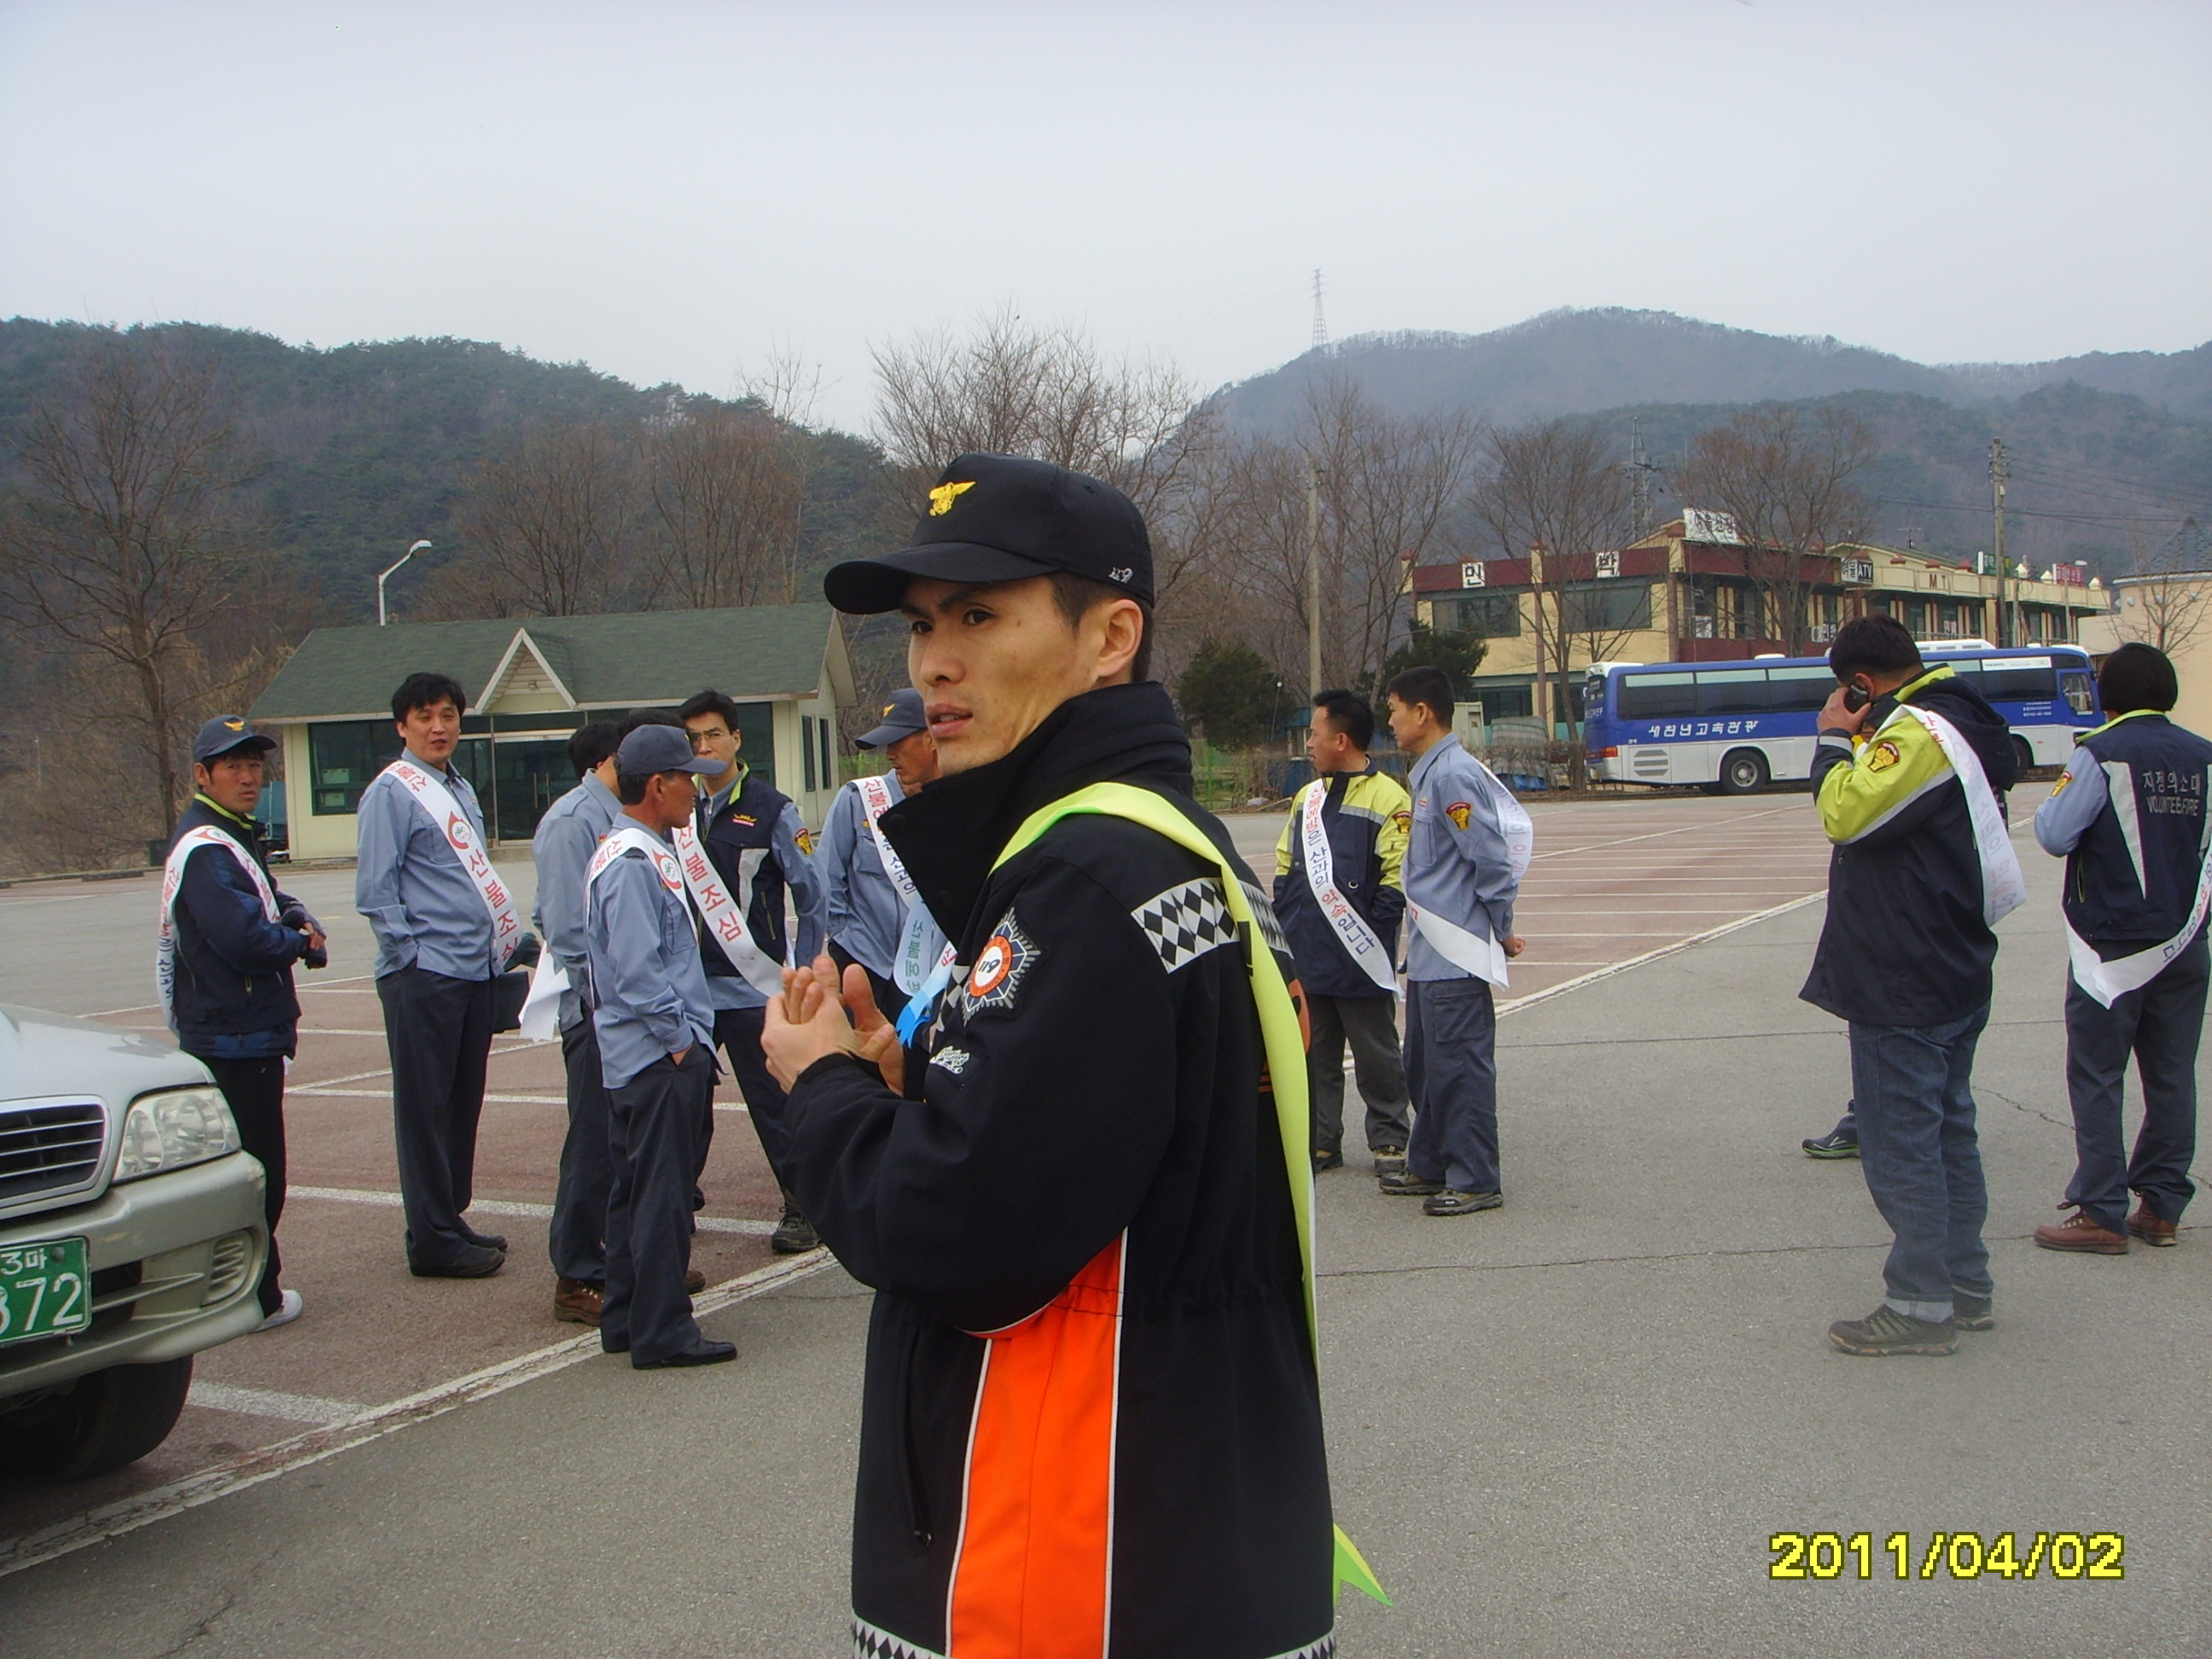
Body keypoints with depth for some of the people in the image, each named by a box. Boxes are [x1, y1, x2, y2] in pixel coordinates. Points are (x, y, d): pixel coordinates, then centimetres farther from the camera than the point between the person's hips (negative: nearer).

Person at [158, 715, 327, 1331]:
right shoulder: (206, 849, -18)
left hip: (249, 1034, 11)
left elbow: (275, 904, 16)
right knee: (256, 1170, -2)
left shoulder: (236, 840, 17)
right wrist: (299, 942, -9)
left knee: (256, 1167, 19)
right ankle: (256, 1299, 6)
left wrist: (305, 928, -6)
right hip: (235, 1040, -11)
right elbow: (245, 939, -28)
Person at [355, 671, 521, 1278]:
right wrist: (410, 956, -15)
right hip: (424, 974, -8)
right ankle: (433, 1241, 4)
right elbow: (375, 891, -12)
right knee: (426, 1107, -2)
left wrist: (498, 948, 15)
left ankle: (451, 1219, 23)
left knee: (463, 1103, 13)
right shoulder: (392, 791, -7)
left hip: (474, 971, 8)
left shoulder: (462, 790, 18)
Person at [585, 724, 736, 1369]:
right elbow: (638, 971, -23)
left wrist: (688, 1034, 16)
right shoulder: (633, 861, -17)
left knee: (636, 1189, 16)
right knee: (662, 1193, -4)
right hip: (659, 1057, -11)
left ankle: (626, 1320, 25)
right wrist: (681, 1038, -16)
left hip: (647, 1056, 11)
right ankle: (662, 1332, 2)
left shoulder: (643, 853, 15)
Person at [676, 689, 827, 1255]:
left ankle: (802, 1210, 12)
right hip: (685, 990, 3)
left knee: (773, 1104, 1)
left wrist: (802, 975, 1)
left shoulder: (770, 809, -2)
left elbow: (812, 896, 1)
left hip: (750, 989, -3)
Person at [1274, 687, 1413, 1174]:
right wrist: (1283, 923, 8)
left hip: (1361, 965, -7)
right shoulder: (1308, 797, 15)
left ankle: (1388, 1142, 15)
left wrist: (1371, 932, -18)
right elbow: (1285, 866, 19)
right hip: (1306, 960, 7)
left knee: (1377, 1055, 5)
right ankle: (1320, 1141, 21)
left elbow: (1398, 878, -12)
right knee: (1314, 1056, 12)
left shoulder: (1387, 798, -8)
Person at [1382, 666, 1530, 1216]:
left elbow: (1492, 858, -18)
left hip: (1456, 955, -10)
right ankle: (1430, 1166, 27)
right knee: (1424, 1065, 17)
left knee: (1459, 1065, -4)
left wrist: (1500, 931, -8)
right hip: (1428, 953, 10)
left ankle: (1476, 1180, 3)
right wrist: (1498, 928, 18)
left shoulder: (1454, 774, -17)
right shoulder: (1430, 773, 14)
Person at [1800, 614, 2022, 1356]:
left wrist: (1836, 741, -11)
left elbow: (1847, 813, -23)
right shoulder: (1961, 725, 14)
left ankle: (1920, 1307, 3)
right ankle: (1964, 1286, 26)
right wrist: (1859, 744, 7)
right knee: (1948, 1133, 17)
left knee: (1901, 1143, -3)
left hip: (1903, 984, -11)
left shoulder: (1919, 730, -18)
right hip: (1955, 974, 11)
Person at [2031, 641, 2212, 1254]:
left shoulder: (2102, 755, -13)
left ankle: (2101, 1214, 1)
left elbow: (2056, 835, -16)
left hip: (2112, 947, -5)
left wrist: (2051, 802, 3)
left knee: (2096, 1078, 1)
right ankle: (2161, 1206, 17)